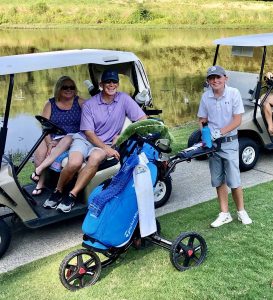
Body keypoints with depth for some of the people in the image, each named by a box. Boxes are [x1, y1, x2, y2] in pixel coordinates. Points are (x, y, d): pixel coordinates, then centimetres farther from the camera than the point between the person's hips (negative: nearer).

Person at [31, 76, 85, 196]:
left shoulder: (80, 103, 5)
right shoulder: (50, 104, 9)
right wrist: (49, 142, -15)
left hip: (73, 137, -2)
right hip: (53, 137, 2)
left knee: (66, 140, -37)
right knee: (40, 151, -27)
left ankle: (39, 169, -35)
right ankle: (40, 183, -19)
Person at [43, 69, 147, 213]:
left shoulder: (124, 99, -2)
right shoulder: (89, 104, -4)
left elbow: (143, 119, -5)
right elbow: (88, 132, -7)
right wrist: (106, 148, -21)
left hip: (106, 143, 1)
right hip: (84, 139, 0)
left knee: (95, 158, -36)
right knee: (74, 163, -31)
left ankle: (72, 195, -23)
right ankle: (58, 191, -2)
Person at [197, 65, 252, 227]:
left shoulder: (234, 93, -10)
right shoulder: (206, 97, 0)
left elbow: (237, 120, -12)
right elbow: (202, 120, 7)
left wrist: (220, 132, -23)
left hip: (229, 142, -3)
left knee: (233, 181, -2)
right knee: (218, 181, 10)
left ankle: (241, 211, 18)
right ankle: (225, 214, 21)